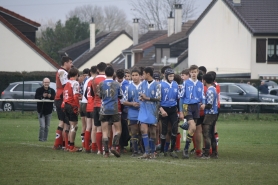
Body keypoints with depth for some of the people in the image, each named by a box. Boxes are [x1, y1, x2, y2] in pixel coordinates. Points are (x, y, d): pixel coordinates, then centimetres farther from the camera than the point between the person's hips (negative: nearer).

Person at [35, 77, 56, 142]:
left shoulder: (52, 90, 2)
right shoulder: (39, 90, -4)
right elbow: (36, 98, -14)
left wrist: (51, 97, -25)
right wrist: (42, 96, -28)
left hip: (48, 111, 3)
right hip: (41, 111, -3)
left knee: (47, 126, 8)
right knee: (42, 126, -12)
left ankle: (45, 139, 19)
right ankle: (41, 138, -2)